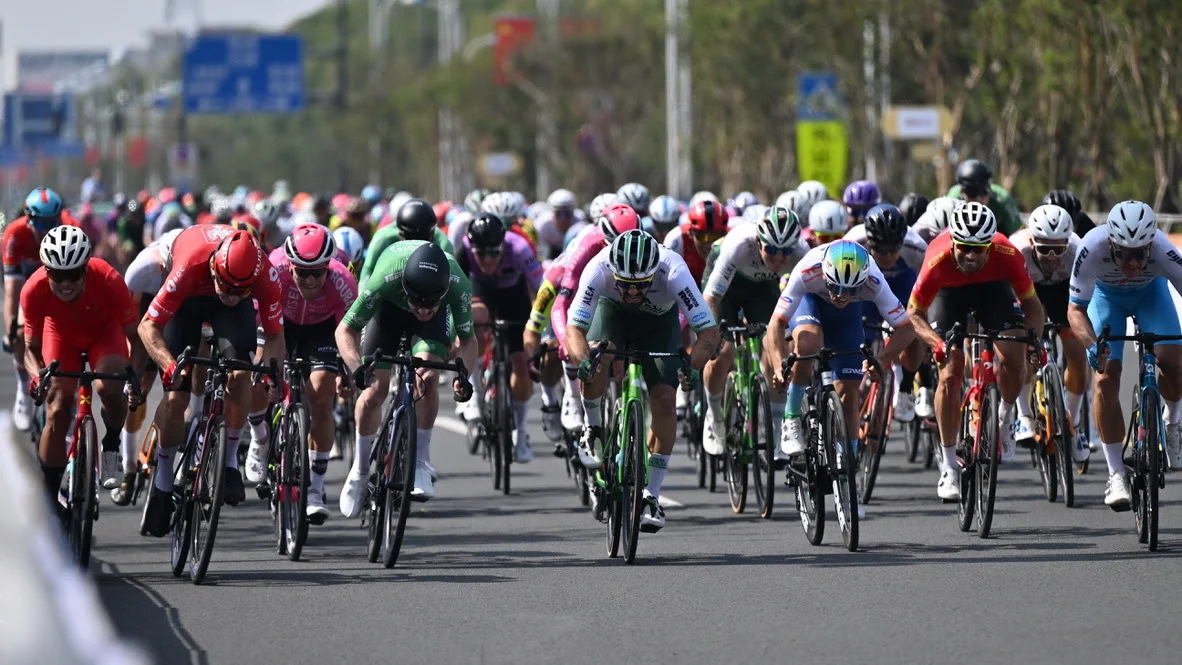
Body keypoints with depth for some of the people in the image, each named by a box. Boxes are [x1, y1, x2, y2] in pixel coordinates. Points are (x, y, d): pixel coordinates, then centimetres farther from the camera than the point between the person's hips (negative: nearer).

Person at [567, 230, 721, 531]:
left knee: (663, 399, -15)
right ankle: (593, 428, 0)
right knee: (593, 362, -31)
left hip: (659, 320, 0)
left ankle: (652, 496, -5)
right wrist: (583, 359, -59)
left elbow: (709, 330, -39)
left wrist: (693, 366, -56)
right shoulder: (599, 269, -38)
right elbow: (574, 328, -39)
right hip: (612, 309, 0)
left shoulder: (673, 271, -40)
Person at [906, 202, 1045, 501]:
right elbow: (914, 313, -24)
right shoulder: (938, 260, -38)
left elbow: (1031, 302, -19)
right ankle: (948, 464, -3)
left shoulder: (1006, 254, -35)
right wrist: (936, 343, -42)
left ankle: (1006, 414, 15)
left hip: (993, 288, 1)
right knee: (950, 374, -14)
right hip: (949, 294, -1)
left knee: (1014, 359, -19)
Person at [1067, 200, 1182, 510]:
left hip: (1150, 291, 0)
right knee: (1106, 378, -15)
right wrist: (1093, 344, -51)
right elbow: (1076, 309, -33)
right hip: (1106, 295, 0)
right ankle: (1116, 474, -5)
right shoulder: (1092, 247, -39)